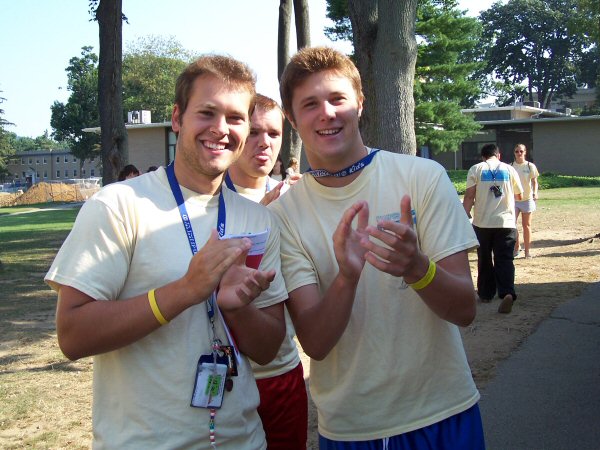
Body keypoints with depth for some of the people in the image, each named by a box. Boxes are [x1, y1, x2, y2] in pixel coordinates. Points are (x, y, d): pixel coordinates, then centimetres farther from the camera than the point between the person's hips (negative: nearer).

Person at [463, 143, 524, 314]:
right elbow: (518, 196, 18)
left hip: (482, 223, 0)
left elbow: (469, 197, -6)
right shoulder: (509, 169, 7)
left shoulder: (476, 169, 2)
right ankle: (507, 293, -19)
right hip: (506, 223, 0)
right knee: (504, 260, 0)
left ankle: (486, 294, 22)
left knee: (484, 260, 14)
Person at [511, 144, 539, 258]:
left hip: (527, 198, -1)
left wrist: (535, 193, -18)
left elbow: (534, 182, -1)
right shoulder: (510, 166, 3)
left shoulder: (530, 166, 0)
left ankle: (527, 250, 14)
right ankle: (516, 247, 4)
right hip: (513, 199, 1)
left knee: (526, 225, 5)